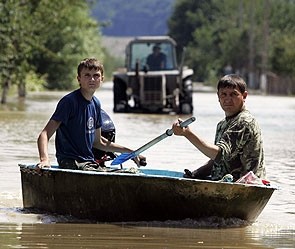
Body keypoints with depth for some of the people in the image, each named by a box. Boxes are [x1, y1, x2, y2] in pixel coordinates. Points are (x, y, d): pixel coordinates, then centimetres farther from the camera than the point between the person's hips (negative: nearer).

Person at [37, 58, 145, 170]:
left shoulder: (95, 103, 12)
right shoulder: (69, 101, -12)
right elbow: (44, 135, -18)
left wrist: (130, 152, 25)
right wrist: (45, 160, -36)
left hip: (90, 163, 7)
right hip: (70, 164, -7)